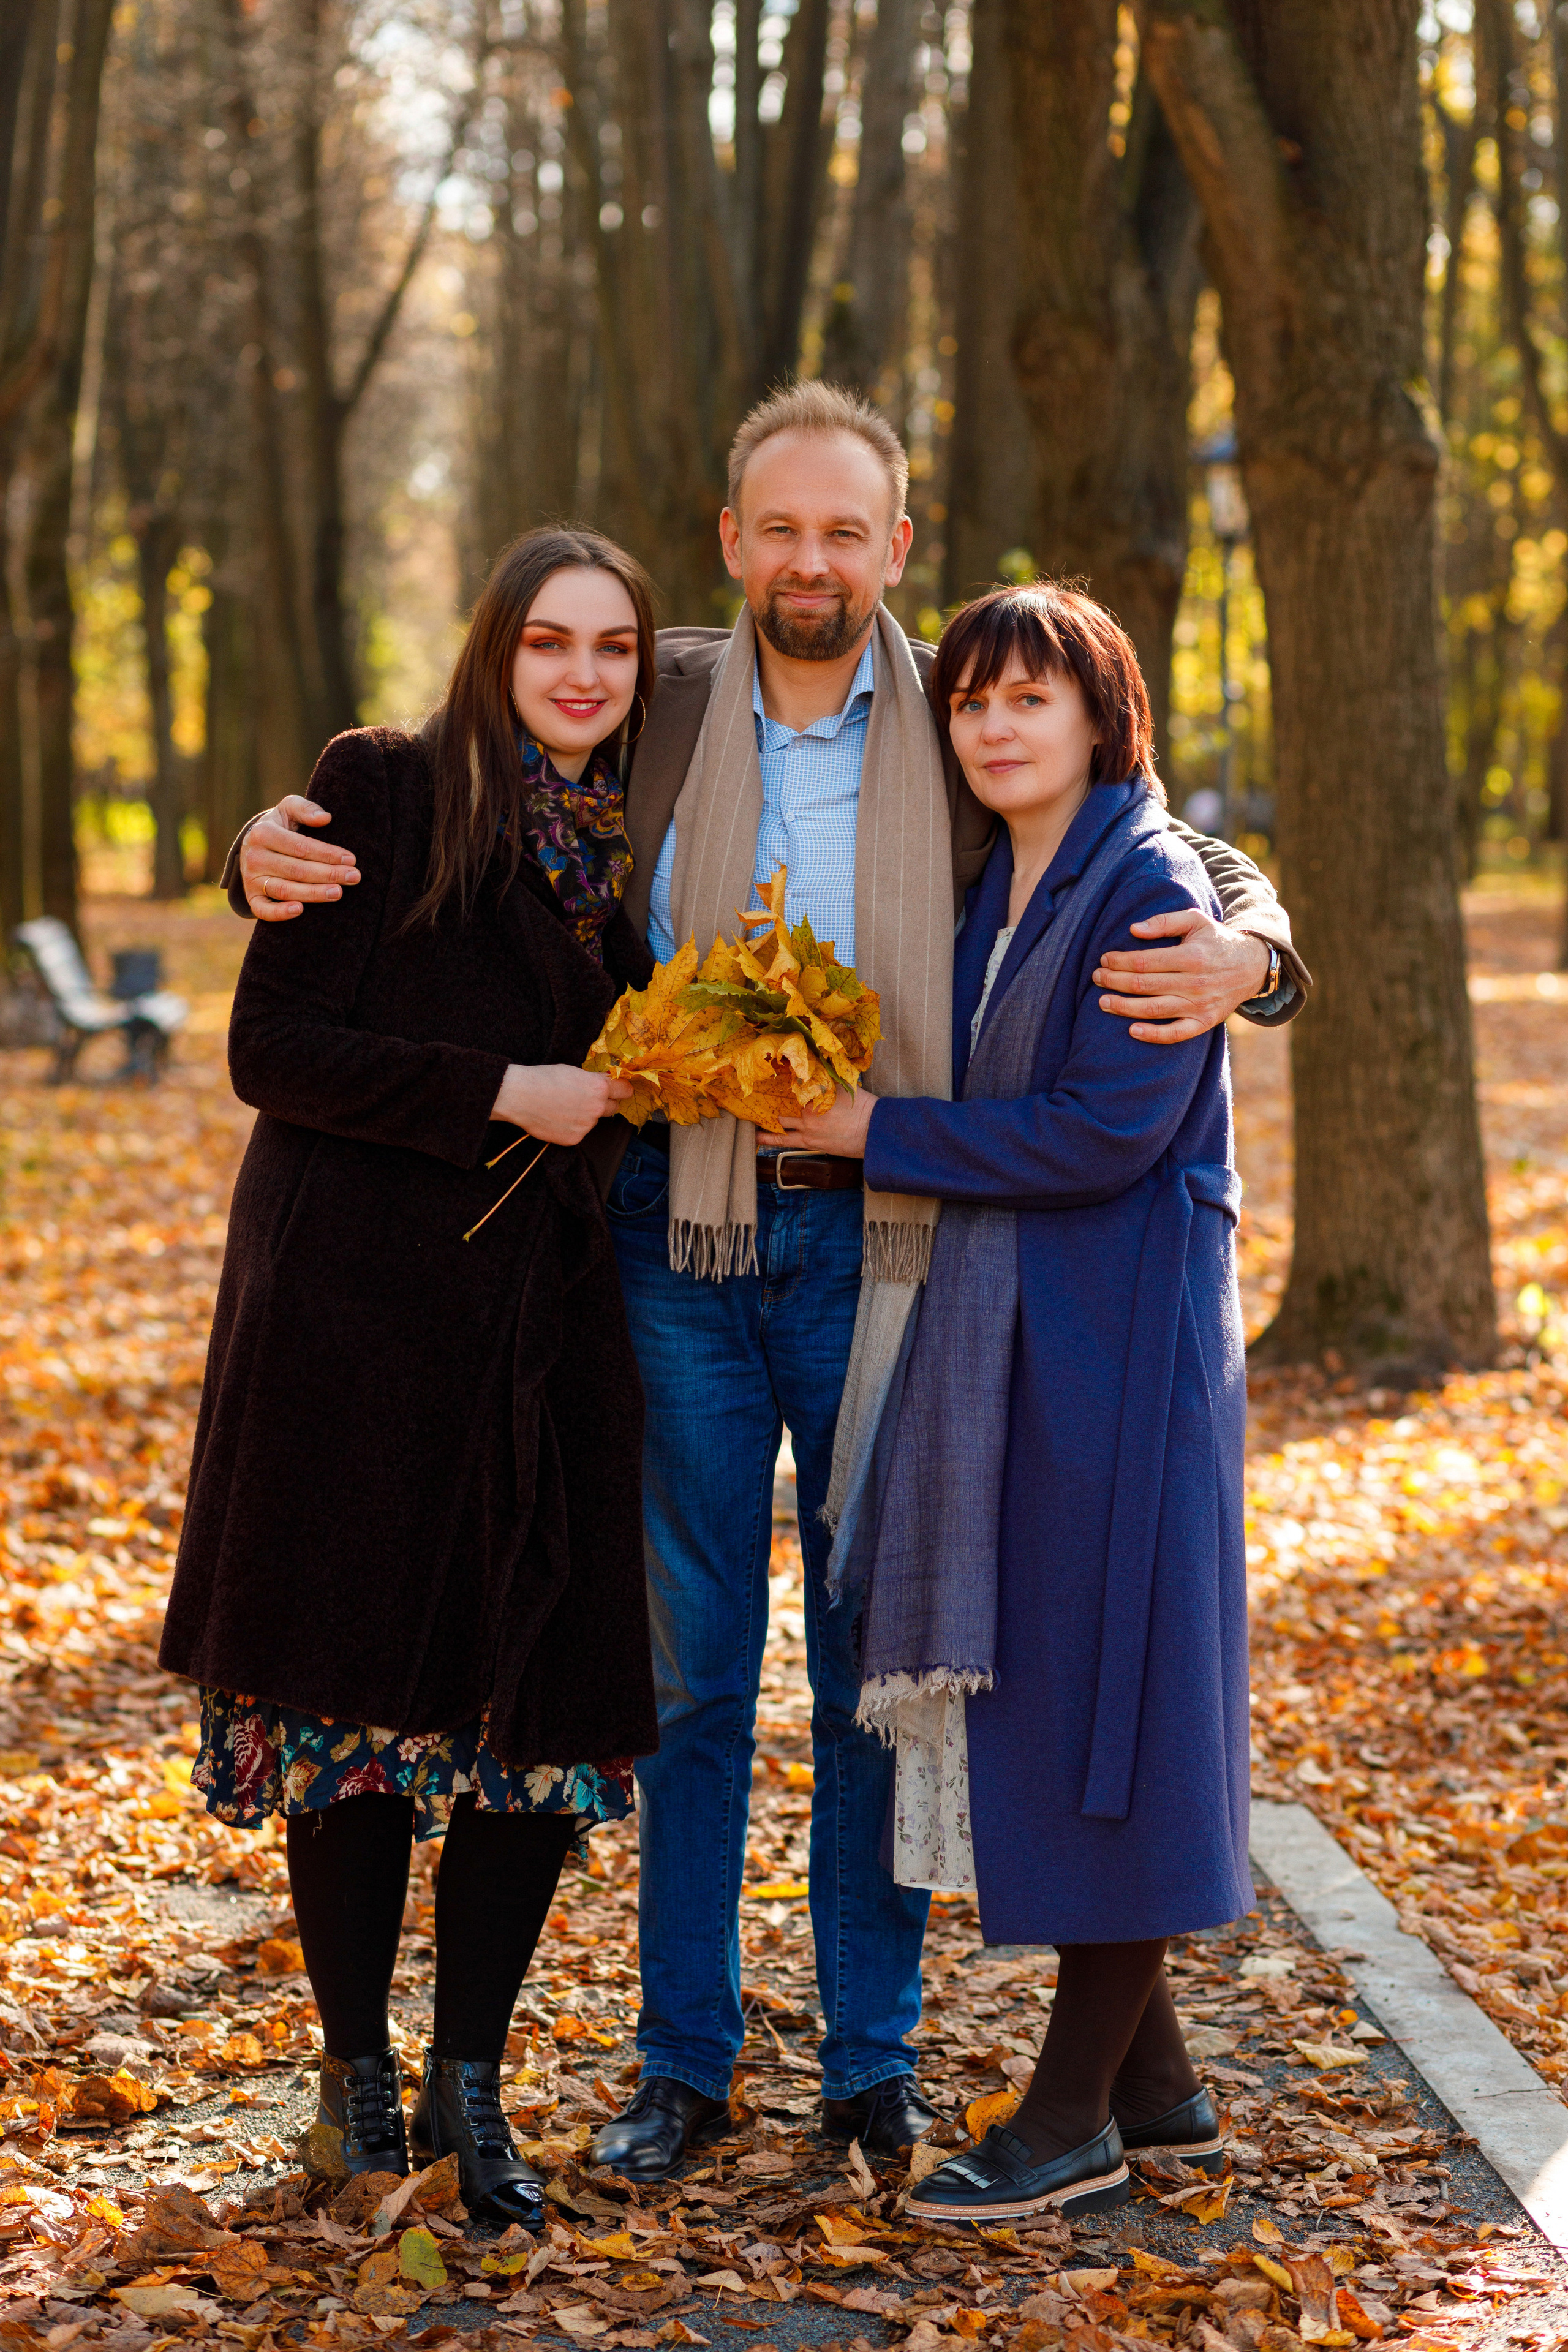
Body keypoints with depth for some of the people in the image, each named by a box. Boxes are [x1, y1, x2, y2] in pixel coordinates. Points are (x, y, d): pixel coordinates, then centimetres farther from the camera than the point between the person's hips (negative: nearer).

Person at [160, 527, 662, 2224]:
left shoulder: (638, 847, 13)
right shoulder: (386, 791, -2)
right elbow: (273, 1046, -8)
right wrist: (499, 1096, -14)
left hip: (551, 1328, 5)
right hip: (359, 1306, -4)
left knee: (547, 1704, 1)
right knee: (356, 1694, 2)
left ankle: (469, 2088, 14)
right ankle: (356, 2071, 19)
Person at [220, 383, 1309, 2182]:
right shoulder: (649, 709, 3)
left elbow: (1205, 869, 3)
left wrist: (1241, 953, -21)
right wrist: (275, 848, -9)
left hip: (879, 1239, -1)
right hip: (683, 1239, 1)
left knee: (879, 1666, 7)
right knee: (691, 1664, 9)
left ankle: (875, 2061, 21)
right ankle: (682, 2059, 21)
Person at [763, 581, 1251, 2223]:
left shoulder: (1151, 890, -12)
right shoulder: (1001, 893, 14)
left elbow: (1109, 1129, -19)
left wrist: (882, 1135, -13)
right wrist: (856, 1105, 4)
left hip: (1120, 1340, -9)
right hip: (1007, 1332, 9)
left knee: (1095, 1685, -3)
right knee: (1032, 1695, 11)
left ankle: (1077, 2115, 5)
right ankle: (1154, 2080, 21)